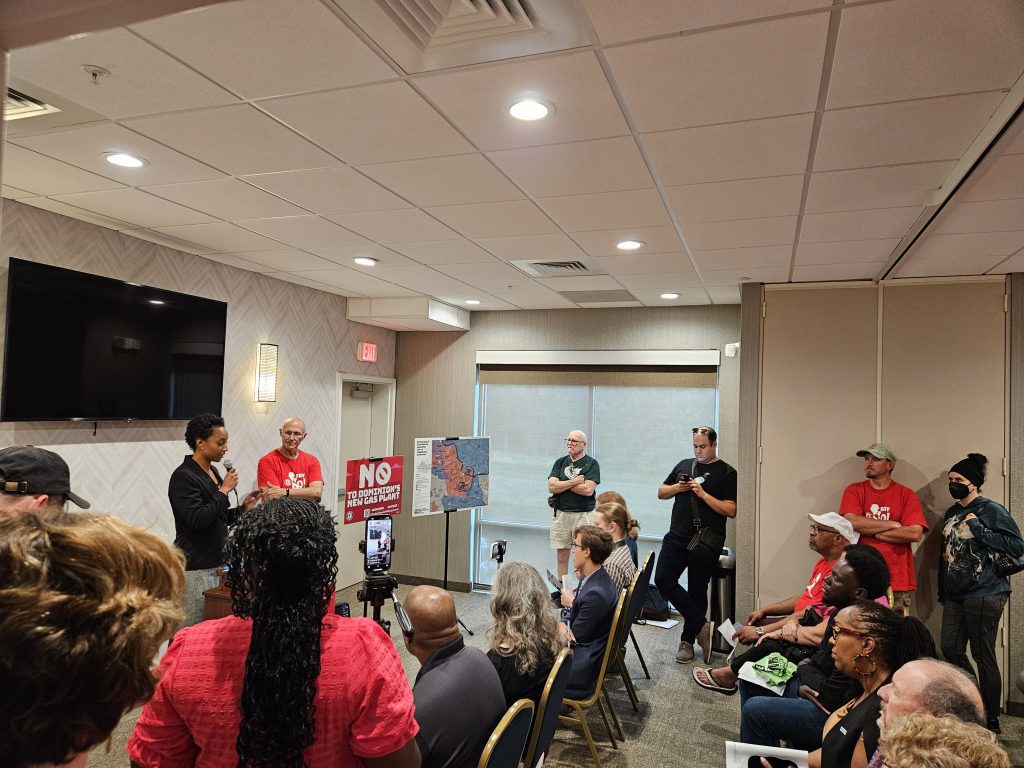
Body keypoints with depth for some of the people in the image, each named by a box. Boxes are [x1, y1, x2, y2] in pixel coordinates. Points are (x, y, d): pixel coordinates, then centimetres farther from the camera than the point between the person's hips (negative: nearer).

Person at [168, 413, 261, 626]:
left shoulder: (212, 471, 12)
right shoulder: (183, 477, -13)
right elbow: (197, 520, -23)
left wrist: (243, 508, 3)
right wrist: (224, 490, -16)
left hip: (216, 564, 8)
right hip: (195, 568, -8)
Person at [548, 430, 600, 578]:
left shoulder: (592, 464, -1)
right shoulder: (560, 462, 10)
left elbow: (588, 490, -15)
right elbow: (551, 487, -2)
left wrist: (563, 484, -6)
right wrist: (574, 482, -9)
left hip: (583, 515, -4)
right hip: (561, 514, 4)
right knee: (561, 557, 9)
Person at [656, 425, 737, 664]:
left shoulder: (727, 473, -2)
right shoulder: (684, 465, 12)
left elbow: (731, 510, -9)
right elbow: (661, 493, 17)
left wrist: (703, 494, -17)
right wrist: (677, 487, -3)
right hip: (677, 537, 4)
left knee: (697, 591, 5)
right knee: (663, 580, -8)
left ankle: (687, 641, 22)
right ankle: (702, 625, 5)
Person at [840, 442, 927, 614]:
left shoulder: (906, 495, 3)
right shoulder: (854, 491, 6)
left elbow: (915, 533, -10)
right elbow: (851, 522, -11)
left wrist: (871, 532, -8)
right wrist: (893, 525, -8)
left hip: (898, 582, 0)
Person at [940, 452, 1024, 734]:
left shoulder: (992, 510, -8)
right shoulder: (951, 513, 13)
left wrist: (979, 529, -20)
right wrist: (942, 591, 21)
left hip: (984, 594, -7)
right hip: (955, 595, 7)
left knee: (983, 656, 0)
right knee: (951, 650, 9)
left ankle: (991, 721, 14)